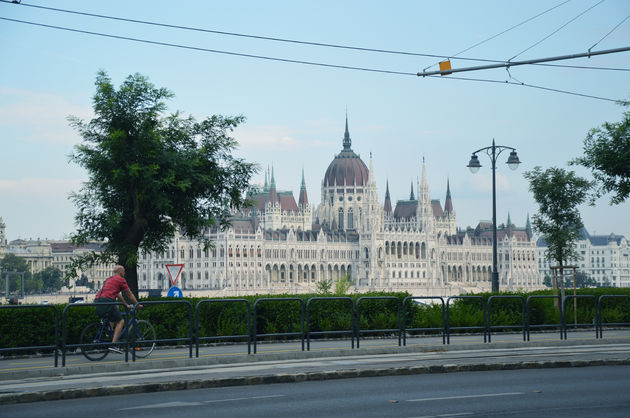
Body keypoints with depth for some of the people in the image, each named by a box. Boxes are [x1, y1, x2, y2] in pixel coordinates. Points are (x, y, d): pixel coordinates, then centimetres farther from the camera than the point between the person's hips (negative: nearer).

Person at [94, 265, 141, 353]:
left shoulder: (109, 279, 30)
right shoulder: (121, 280, 5)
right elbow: (129, 295, 12)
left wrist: (126, 305, 44)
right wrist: (137, 305, 25)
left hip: (97, 301, 8)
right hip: (106, 302, -8)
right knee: (120, 321, 0)